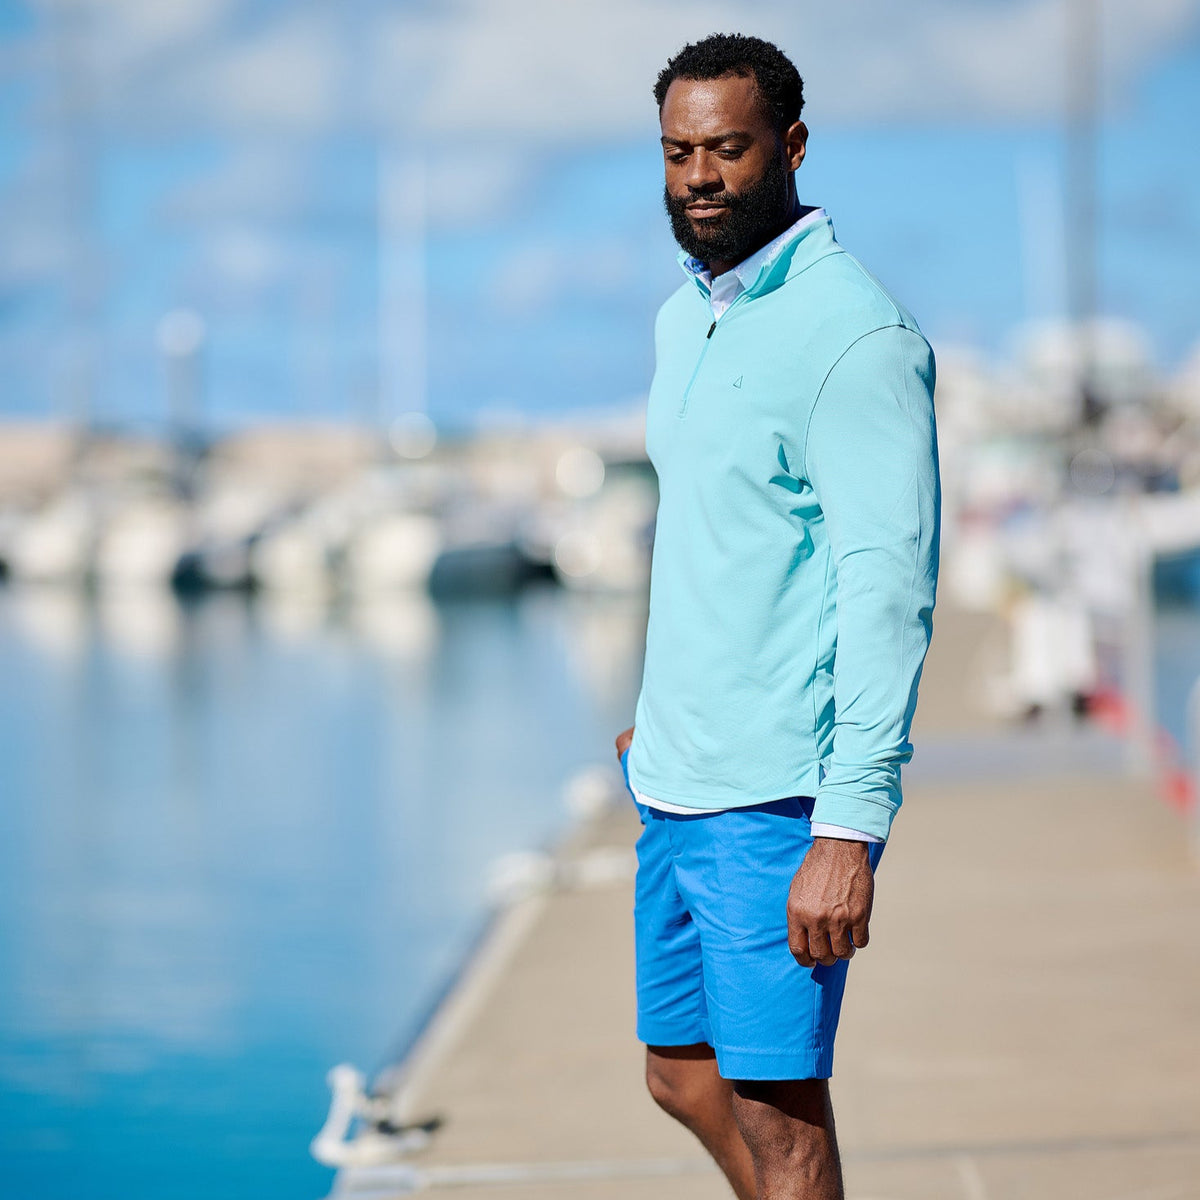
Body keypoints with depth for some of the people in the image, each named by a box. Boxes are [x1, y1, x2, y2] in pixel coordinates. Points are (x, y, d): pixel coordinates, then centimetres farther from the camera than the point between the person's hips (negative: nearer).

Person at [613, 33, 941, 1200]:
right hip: (674, 784, 9)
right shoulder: (682, 317, 11)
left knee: (773, 1103, -4)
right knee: (684, 1078, 17)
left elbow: (891, 590, -20)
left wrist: (850, 828, -25)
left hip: (781, 796, -9)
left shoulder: (856, 334, -15)